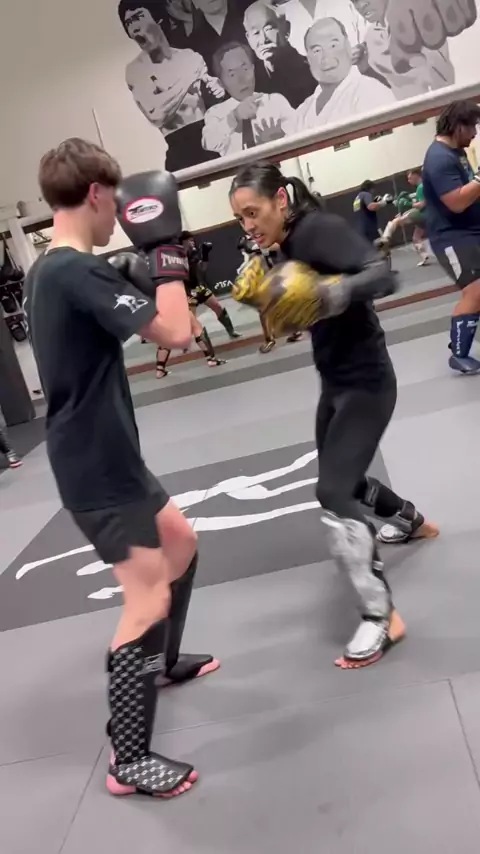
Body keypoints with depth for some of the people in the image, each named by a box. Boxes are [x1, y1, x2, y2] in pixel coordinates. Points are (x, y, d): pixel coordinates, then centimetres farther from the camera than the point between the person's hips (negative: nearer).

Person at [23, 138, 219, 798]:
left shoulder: (48, 270, 10)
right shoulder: (76, 271, -21)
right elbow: (176, 334, -26)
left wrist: (135, 280, 13)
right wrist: (166, 250, -15)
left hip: (105, 455, 10)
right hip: (97, 467, -10)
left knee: (181, 540, 24)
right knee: (148, 600, -6)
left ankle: (164, 662, 43)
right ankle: (128, 761, 9)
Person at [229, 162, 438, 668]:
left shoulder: (320, 229, -19)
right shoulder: (288, 246, 7)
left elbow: (382, 274, -32)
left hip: (367, 381, -9)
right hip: (335, 382, 10)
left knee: (334, 493, -17)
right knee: (345, 481, 23)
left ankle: (381, 617, -5)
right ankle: (413, 522, 51)